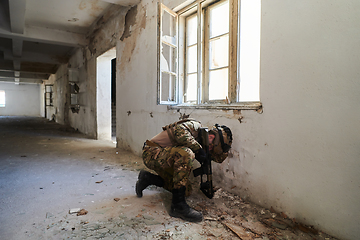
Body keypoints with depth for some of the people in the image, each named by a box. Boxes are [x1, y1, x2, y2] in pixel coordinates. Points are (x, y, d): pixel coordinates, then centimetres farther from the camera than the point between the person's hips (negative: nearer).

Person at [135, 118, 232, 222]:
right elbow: (179, 131, -35)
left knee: (186, 189, 8)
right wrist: (198, 149, -29)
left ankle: (148, 179, 18)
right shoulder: (195, 126, -14)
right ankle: (178, 205, -28)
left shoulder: (198, 140, 10)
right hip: (152, 153, -9)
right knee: (185, 153, -33)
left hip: (162, 159, 9)